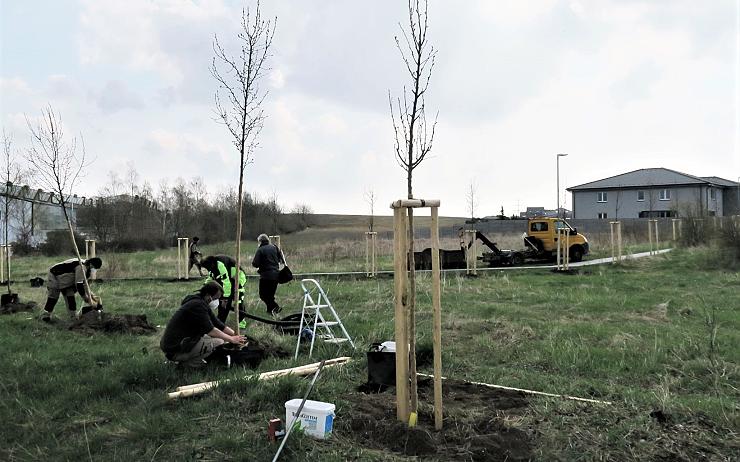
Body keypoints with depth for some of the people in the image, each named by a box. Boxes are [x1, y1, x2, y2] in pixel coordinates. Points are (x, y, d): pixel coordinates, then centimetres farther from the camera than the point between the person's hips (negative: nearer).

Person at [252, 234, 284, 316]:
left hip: (266, 276, -6)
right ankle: (270, 310, 18)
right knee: (271, 294, 17)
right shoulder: (274, 247, 8)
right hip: (276, 274, 6)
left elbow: (255, 264, -11)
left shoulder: (260, 250, -7)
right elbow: (281, 259, 9)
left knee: (263, 295, -1)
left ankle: (275, 307, -17)